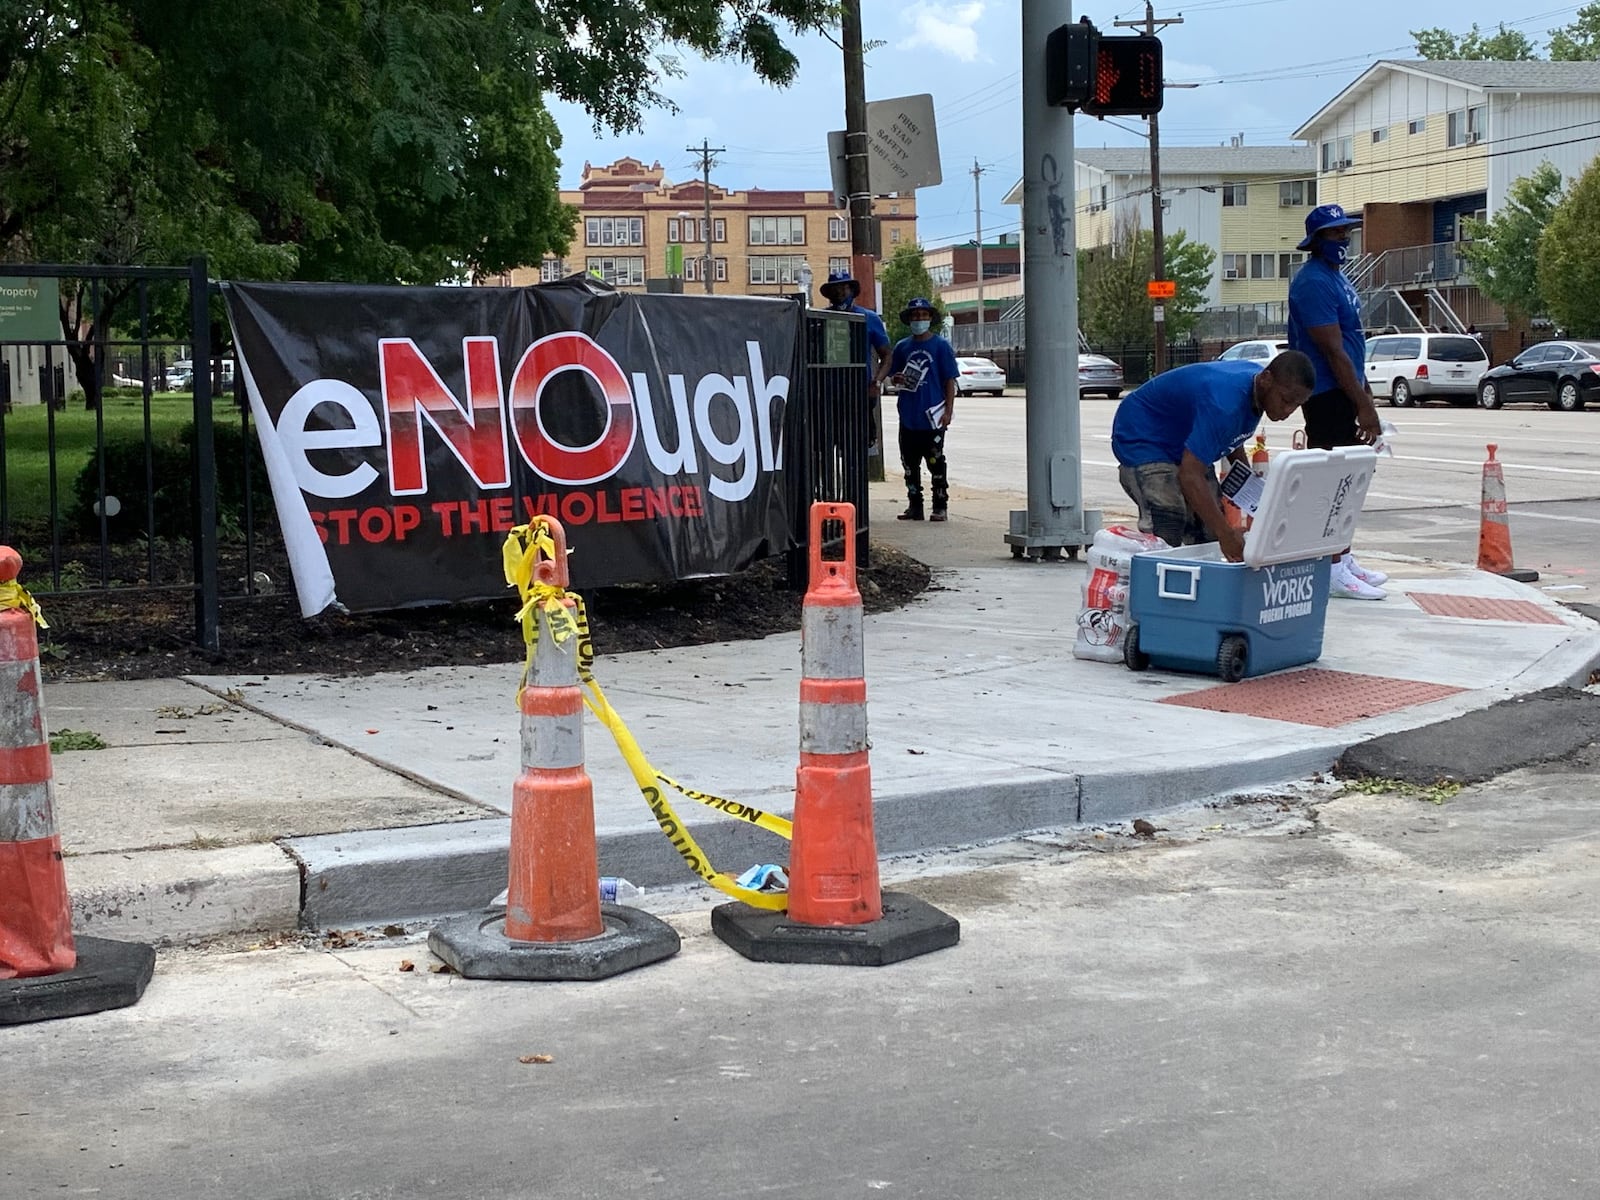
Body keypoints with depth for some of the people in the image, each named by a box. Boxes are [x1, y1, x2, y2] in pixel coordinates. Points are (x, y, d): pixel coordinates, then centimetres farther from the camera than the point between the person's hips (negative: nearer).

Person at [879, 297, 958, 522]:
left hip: (932, 417, -4)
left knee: (936, 463, 0)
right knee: (910, 464, 8)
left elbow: (950, 381, -1)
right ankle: (915, 506, 17)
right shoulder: (902, 347, 11)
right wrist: (896, 380, -8)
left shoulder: (941, 346, 0)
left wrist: (948, 410, -8)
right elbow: (892, 378, 17)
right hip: (908, 417, 4)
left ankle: (940, 507, 6)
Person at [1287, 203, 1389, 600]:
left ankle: (1344, 559, 24)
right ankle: (1333, 573, -7)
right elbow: (1333, 350, -20)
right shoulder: (1313, 283, -17)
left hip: (1346, 389, 11)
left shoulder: (1337, 277, 16)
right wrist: (1365, 406, -20)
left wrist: (1365, 395, 22)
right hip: (1328, 395, -11)